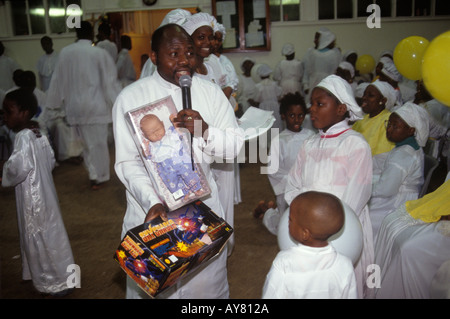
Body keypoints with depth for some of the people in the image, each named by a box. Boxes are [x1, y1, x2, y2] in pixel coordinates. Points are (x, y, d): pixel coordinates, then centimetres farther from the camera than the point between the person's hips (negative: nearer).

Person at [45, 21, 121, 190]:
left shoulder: (65, 52, 0)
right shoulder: (100, 53, -11)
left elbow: (58, 79, 8)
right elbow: (110, 80, -6)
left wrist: (55, 103, 19)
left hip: (75, 106, 4)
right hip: (96, 105, -4)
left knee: (86, 141, 18)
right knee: (98, 142, 7)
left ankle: (93, 174, 19)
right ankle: (100, 176, 17)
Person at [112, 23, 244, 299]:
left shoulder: (211, 93, 0)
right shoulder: (131, 98, -7)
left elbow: (236, 144, 0)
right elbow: (127, 163, -10)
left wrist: (205, 131, -20)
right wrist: (152, 202, -25)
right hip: (151, 212, -1)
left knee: (207, 285, 16)